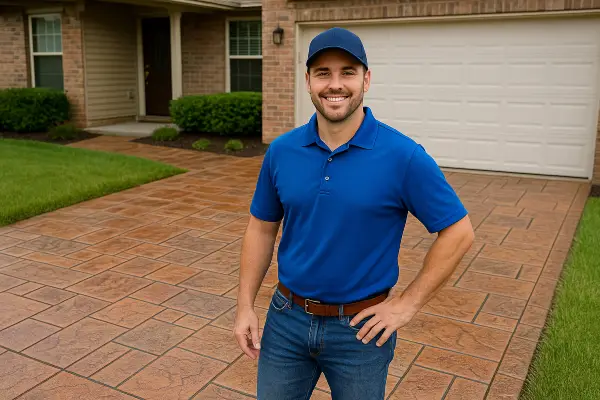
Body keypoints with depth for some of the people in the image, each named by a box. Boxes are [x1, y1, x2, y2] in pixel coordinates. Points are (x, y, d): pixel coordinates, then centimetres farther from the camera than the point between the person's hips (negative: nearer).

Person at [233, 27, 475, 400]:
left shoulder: (404, 156, -16)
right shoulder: (281, 150, -5)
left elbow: (458, 232, -10)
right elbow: (262, 229, 5)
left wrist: (408, 303, -11)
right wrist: (245, 306, 2)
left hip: (360, 328, -3)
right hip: (286, 320, 3)